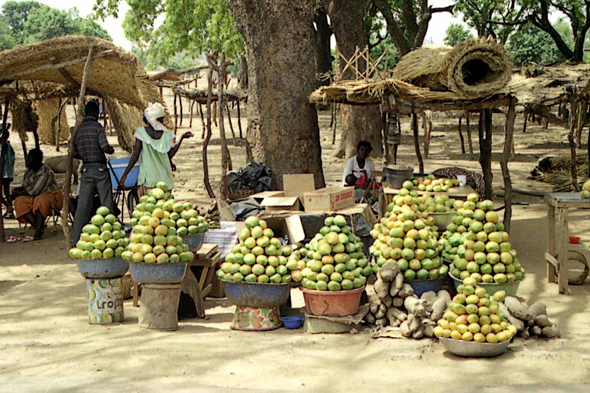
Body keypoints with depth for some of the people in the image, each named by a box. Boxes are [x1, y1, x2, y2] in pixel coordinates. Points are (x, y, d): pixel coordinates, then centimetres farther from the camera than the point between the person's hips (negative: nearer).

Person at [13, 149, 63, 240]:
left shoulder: (45, 173, -21)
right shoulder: (30, 170, 6)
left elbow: (34, 191, -23)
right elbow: (26, 186, 16)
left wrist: (18, 193, -11)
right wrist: (18, 189, -6)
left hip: (51, 196, -8)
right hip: (34, 198, 8)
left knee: (41, 200, -40)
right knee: (19, 201, -19)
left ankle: (38, 233, -42)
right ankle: (39, 227, -29)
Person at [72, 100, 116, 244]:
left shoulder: (77, 129, 7)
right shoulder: (97, 126, -7)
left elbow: (74, 154, 9)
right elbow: (105, 147, -17)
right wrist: (111, 150, 5)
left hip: (86, 170, 4)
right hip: (100, 168, -4)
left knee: (82, 205, 5)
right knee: (107, 204, 4)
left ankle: (77, 240, 2)